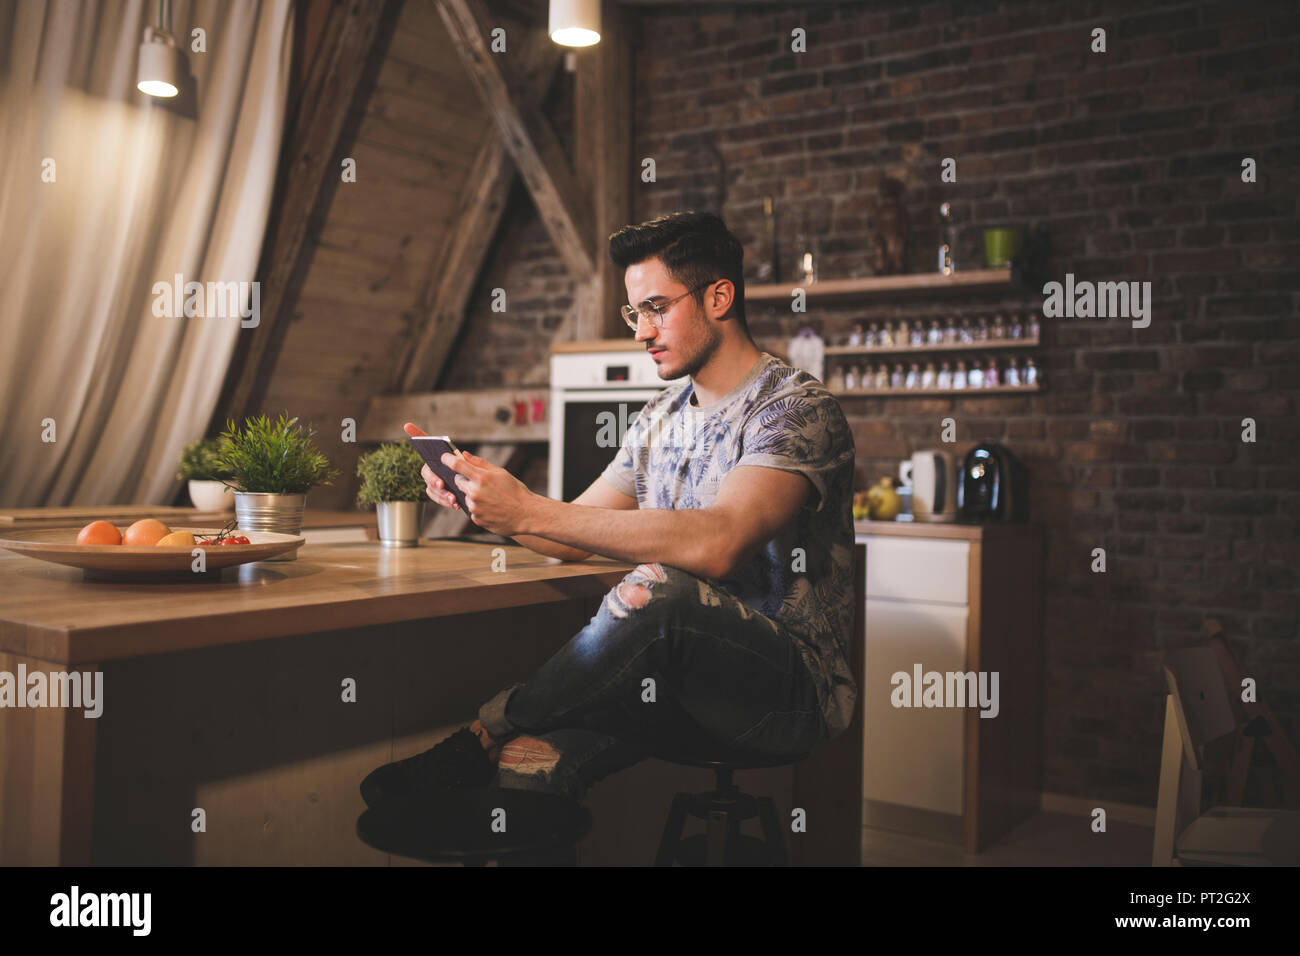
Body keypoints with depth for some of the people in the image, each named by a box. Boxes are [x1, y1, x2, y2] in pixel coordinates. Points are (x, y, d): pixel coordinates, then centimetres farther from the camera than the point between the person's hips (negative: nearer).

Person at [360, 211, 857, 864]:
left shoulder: (796, 407, -11)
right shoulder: (661, 417, 15)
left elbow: (716, 545, -29)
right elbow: (574, 539, 17)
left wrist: (532, 511, -29)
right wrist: (482, 497, -2)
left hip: (794, 687, -5)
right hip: (681, 680, 6)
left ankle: (481, 739, -19)